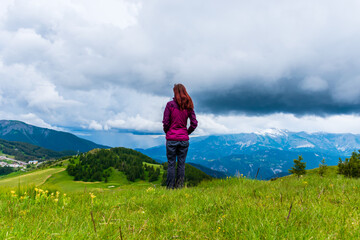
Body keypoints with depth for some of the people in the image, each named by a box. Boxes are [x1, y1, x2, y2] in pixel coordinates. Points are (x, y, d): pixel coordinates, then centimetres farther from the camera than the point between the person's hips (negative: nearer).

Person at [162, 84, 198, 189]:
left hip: (171, 139, -3)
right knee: (181, 164, 9)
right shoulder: (188, 107, 3)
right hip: (184, 139, 3)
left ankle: (170, 187, 8)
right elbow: (194, 123, 1)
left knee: (171, 164, 4)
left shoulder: (170, 105, -7)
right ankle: (180, 186, 13)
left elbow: (166, 123, -7)